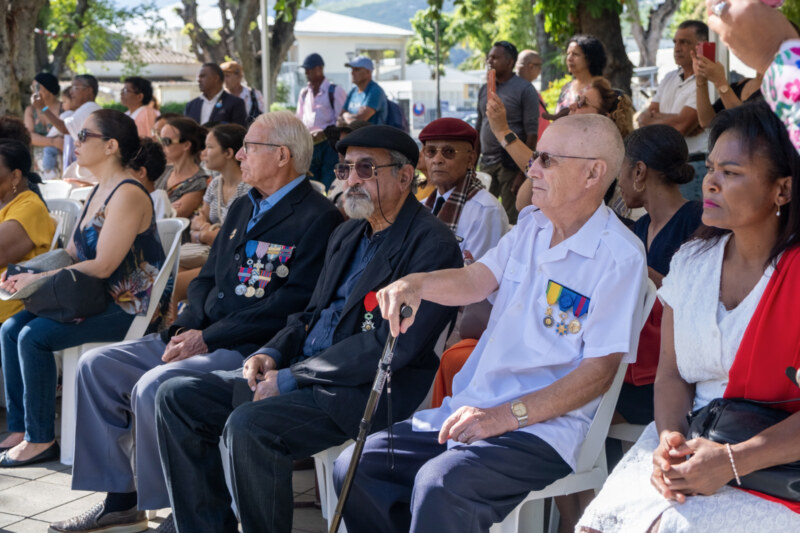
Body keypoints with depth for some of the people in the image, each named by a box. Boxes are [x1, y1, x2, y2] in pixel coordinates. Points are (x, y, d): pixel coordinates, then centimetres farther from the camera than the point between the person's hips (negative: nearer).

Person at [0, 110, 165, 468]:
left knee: (34, 336, -21)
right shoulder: (98, 192, 15)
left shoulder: (127, 195, -16)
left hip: (129, 309, -10)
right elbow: (71, 253, 17)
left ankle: (41, 440, -10)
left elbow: (102, 266, -22)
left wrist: (38, 279, -15)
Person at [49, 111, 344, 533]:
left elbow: (291, 304, -19)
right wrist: (189, 326, 0)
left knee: (154, 385, -28)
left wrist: (209, 338, -18)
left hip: (253, 349, -9)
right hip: (203, 337, 9)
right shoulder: (243, 208, 20)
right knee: (97, 365, 0)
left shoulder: (317, 218, -10)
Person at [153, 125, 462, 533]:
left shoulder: (432, 245, -11)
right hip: (304, 373, 9)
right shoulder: (346, 235, 18)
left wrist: (291, 378, -15)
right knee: (177, 398, -1)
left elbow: (387, 345, -19)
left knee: (248, 425, -32)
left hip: (366, 389, -9)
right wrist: (271, 354, 3)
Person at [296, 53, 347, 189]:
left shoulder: (335, 91, -2)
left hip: (329, 144, -6)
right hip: (309, 144, 6)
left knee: (329, 183, -9)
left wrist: (324, 133, -16)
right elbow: (299, 120, 23)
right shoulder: (304, 93, 17)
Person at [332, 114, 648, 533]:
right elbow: (476, 280, 4)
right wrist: (416, 283, -18)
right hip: (468, 410, 8)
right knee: (354, 468, -6)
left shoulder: (619, 256, -10)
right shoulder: (530, 224, 14)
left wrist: (507, 416, -20)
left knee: (439, 485, -33)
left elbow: (599, 371, -14)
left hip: (540, 428, -7)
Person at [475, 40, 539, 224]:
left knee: (512, 220, -2)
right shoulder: (484, 90, 13)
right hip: (486, 164, 6)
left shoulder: (525, 90, -6)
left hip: (512, 165, -6)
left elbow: (532, 133, -10)